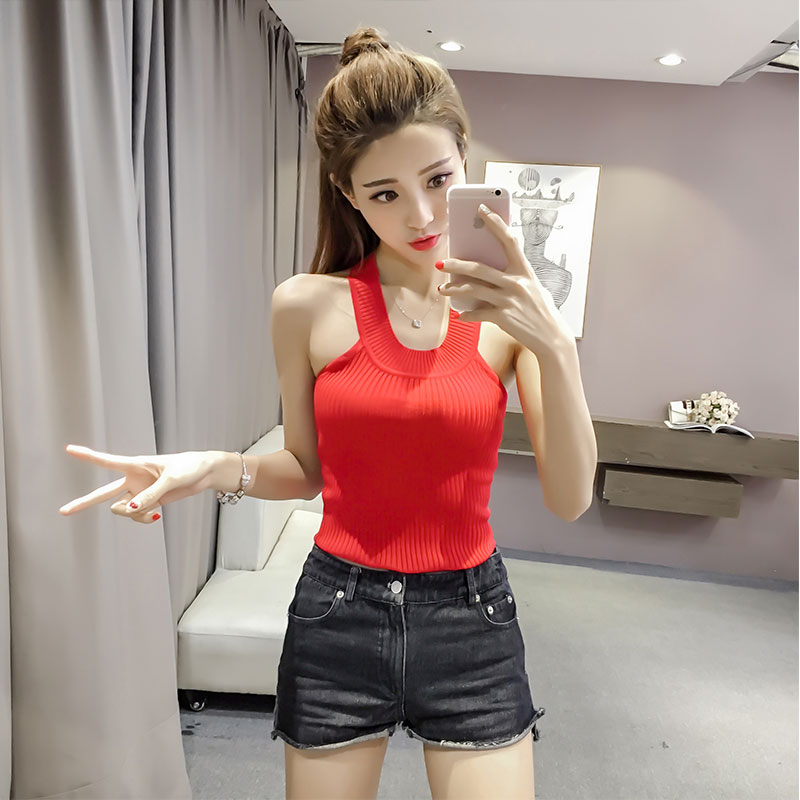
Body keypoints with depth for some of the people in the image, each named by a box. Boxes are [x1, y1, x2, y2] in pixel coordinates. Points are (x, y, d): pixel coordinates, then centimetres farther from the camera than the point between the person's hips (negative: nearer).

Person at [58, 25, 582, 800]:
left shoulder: (510, 306, -7)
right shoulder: (308, 305, -8)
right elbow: (307, 470, 4)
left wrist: (553, 345, -24)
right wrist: (218, 468, -15)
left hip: (469, 616, 0)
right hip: (338, 614, 1)